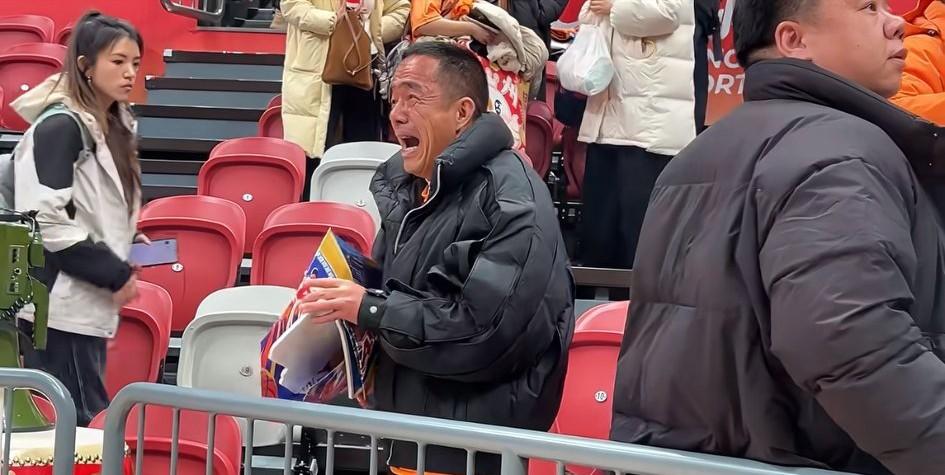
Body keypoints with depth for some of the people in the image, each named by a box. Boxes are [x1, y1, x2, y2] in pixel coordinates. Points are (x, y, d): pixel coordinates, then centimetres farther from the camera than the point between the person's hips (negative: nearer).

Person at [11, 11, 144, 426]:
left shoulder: (111, 123, 13)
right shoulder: (60, 126, -13)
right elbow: (47, 220, -20)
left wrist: (124, 238, 5)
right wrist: (115, 273, -15)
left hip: (85, 302, 9)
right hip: (59, 305, -9)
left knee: (80, 419, 10)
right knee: (83, 423, -9)